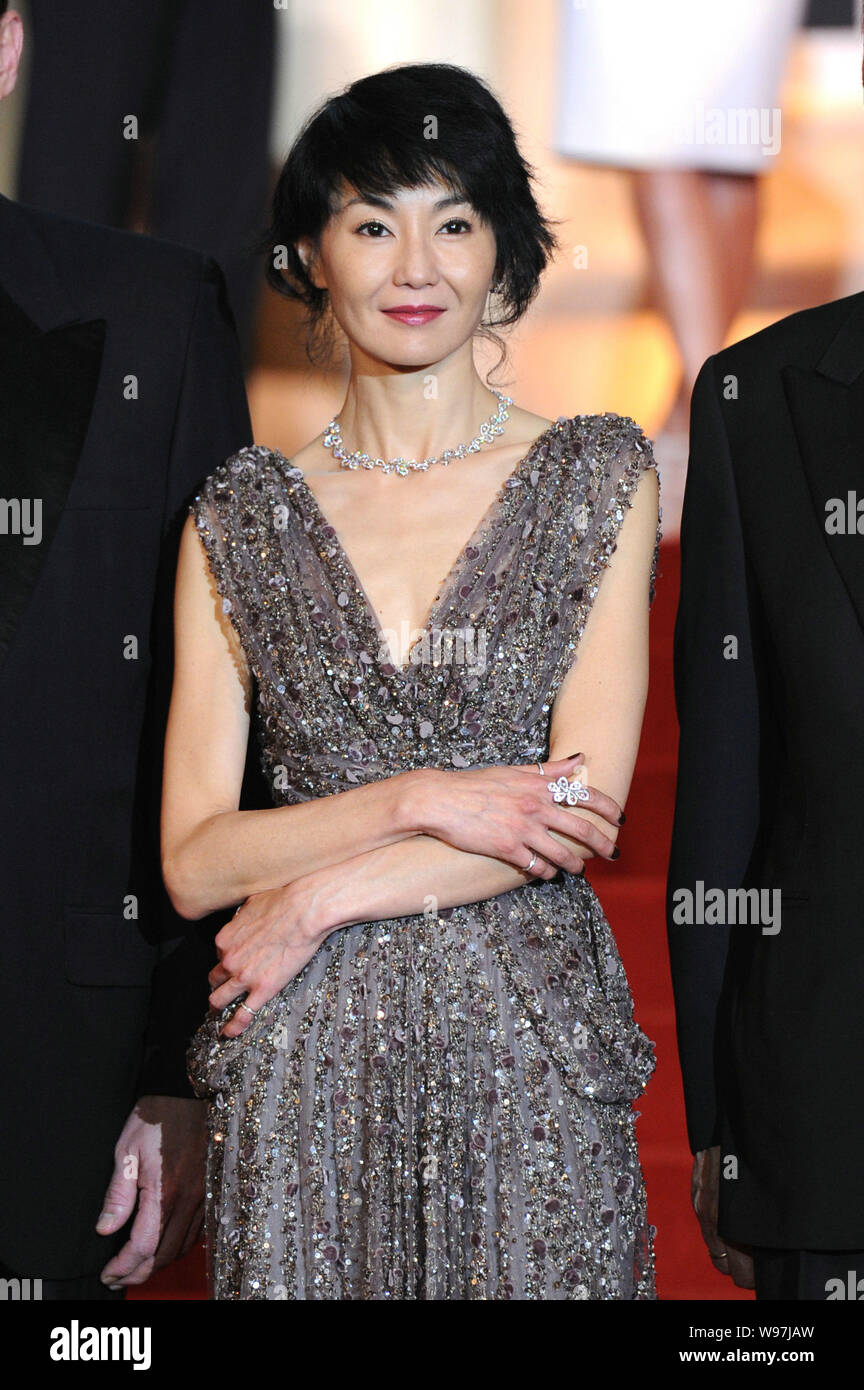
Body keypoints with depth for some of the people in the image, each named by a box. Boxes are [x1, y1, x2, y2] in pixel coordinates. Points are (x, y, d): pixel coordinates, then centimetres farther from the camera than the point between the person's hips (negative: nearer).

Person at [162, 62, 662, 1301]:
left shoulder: (598, 479, 2)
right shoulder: (241, 519, 5)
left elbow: (583, 805, -7)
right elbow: (193, 862, 0)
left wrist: (319, 896, -10)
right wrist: (419, 802, -13)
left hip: (530, 1052, -1)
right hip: (301, 1065, 1)